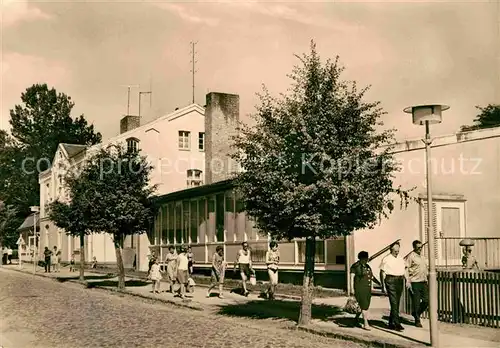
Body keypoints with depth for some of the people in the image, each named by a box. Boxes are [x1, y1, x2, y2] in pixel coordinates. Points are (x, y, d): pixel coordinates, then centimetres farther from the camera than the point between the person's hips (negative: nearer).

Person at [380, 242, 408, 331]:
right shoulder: (386, 259, -1)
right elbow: (382, 273, -2)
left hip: (400, 281, 6)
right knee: (394, 303, -13)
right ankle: (397, 324, -15)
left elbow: (404, 271, 18)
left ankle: (391, 323, 21)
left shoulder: (401, 259, 16)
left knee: (397, 303, 10)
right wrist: (383, 286, -6)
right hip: (390, 281, -6)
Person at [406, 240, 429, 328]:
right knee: (416, 302, -1)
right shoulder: (411, 256, -7)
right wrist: (408, 282, -16)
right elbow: (406, 269, -10)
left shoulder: (422, 257, 16)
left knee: (426, 300, 3)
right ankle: (417, 320, 11)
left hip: (423, 282, 7)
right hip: (415, 283, -7)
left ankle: (416, 313, 25)